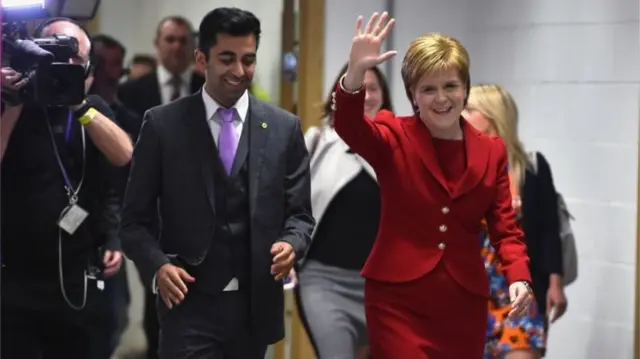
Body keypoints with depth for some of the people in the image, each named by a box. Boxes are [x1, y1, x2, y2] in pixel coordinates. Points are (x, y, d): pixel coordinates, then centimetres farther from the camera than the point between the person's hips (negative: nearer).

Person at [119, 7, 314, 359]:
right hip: (189, 302, -3)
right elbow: (135, 219, 0)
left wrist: (291, 243, -16)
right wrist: (157, 265, -18)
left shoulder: (284, 127, 4)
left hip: (256, 304, 3)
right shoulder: (162, 124, -1)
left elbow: (299, 214, 7)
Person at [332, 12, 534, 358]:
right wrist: (355, 74, -42)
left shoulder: (492, 151, 8)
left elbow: (505, 227, 5)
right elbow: (347, 126, -23)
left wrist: (519, 277, -14)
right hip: (398, 300, -3)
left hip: (464, 303, 3)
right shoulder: (393, 139, -2)